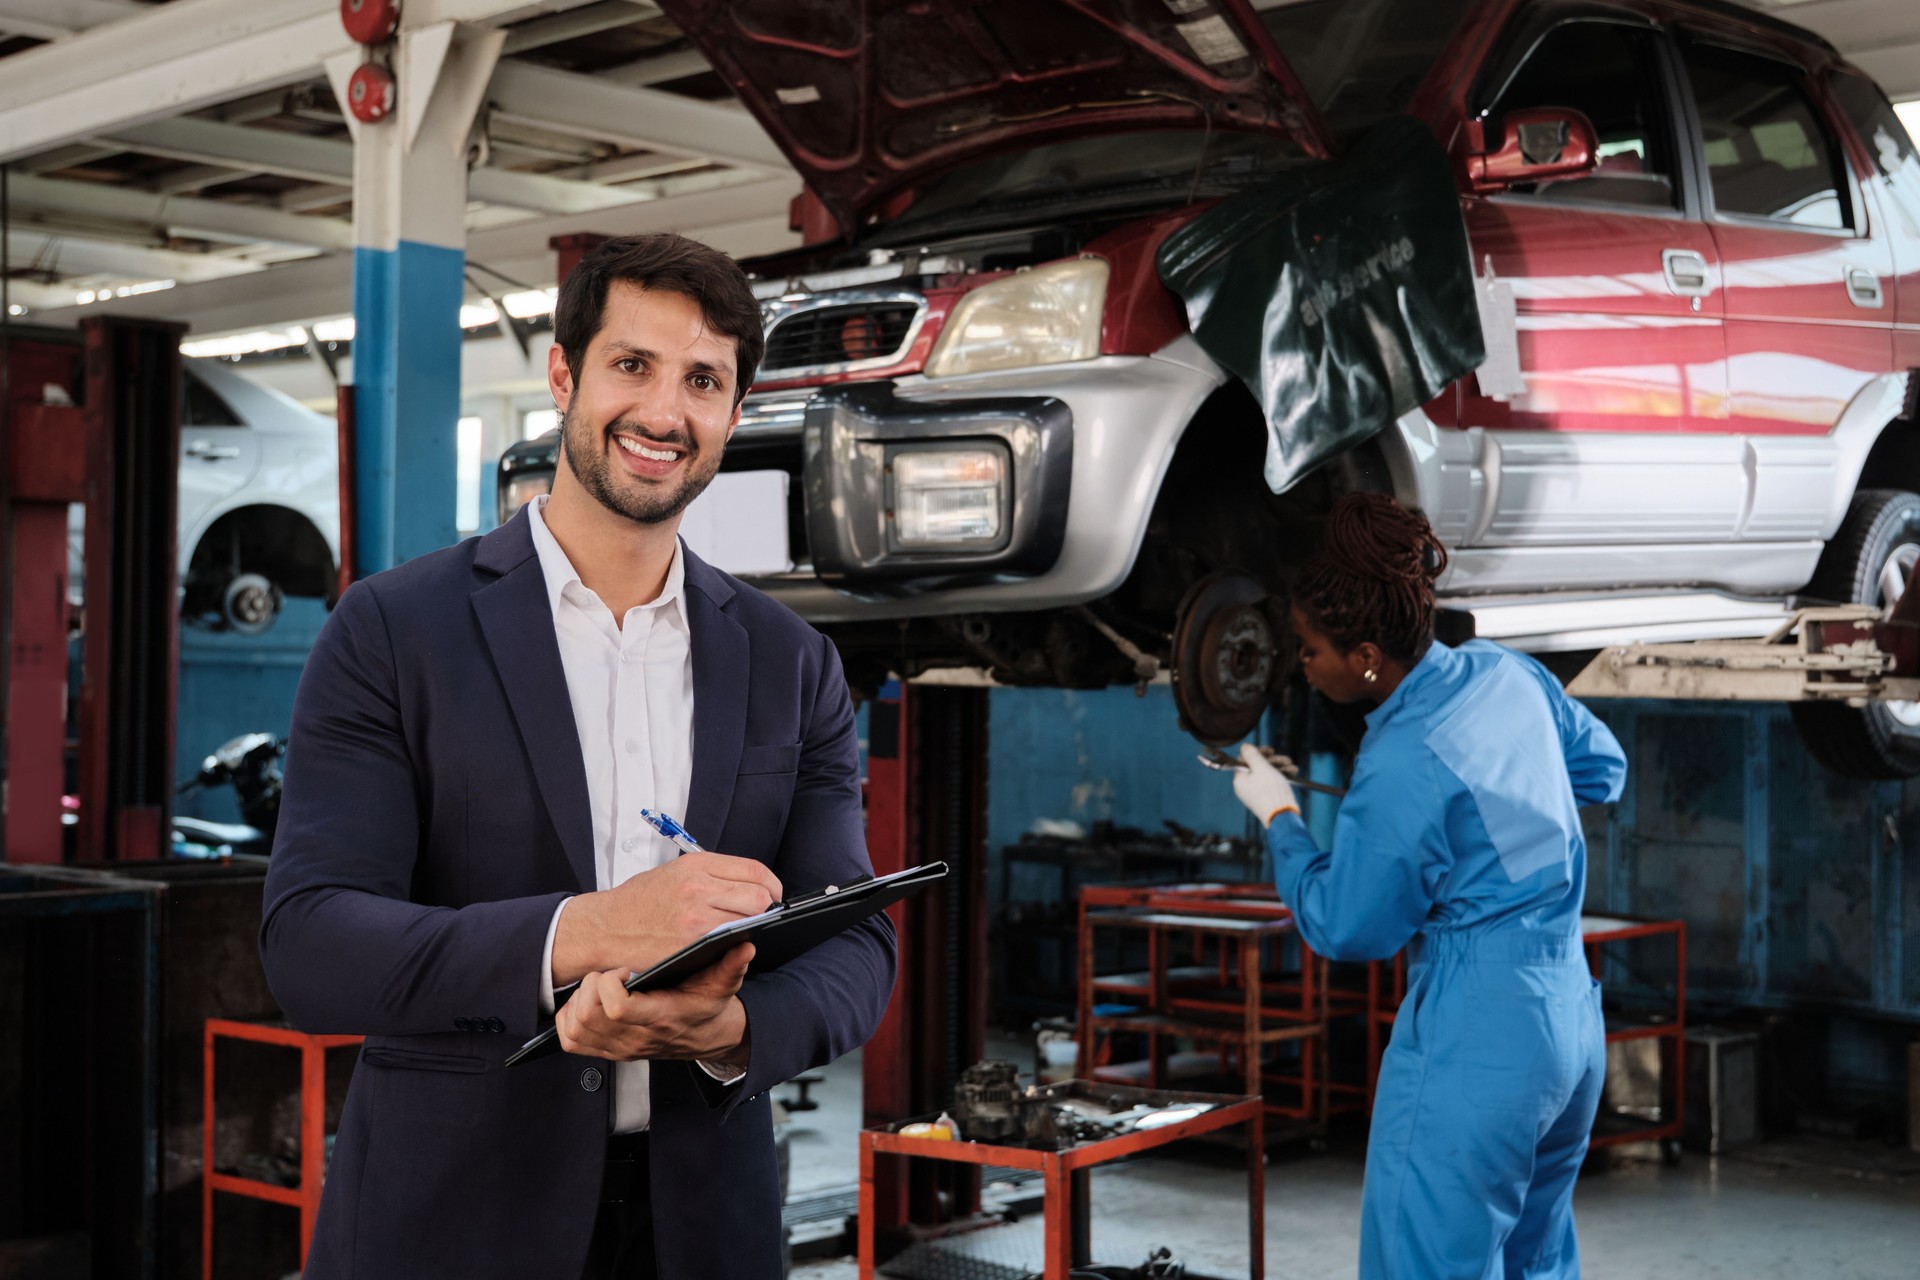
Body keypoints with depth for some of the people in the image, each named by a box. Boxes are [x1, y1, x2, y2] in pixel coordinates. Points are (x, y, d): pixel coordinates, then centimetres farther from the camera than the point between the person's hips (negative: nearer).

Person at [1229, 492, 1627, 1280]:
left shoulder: (1400, 770, -21)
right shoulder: (1505, 673, 2)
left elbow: (1344, 927, -9)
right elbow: (1603, 769, 20)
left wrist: (1279, 819, 2)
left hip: (1471, 1050, -9)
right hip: (1573, 1027, 9)